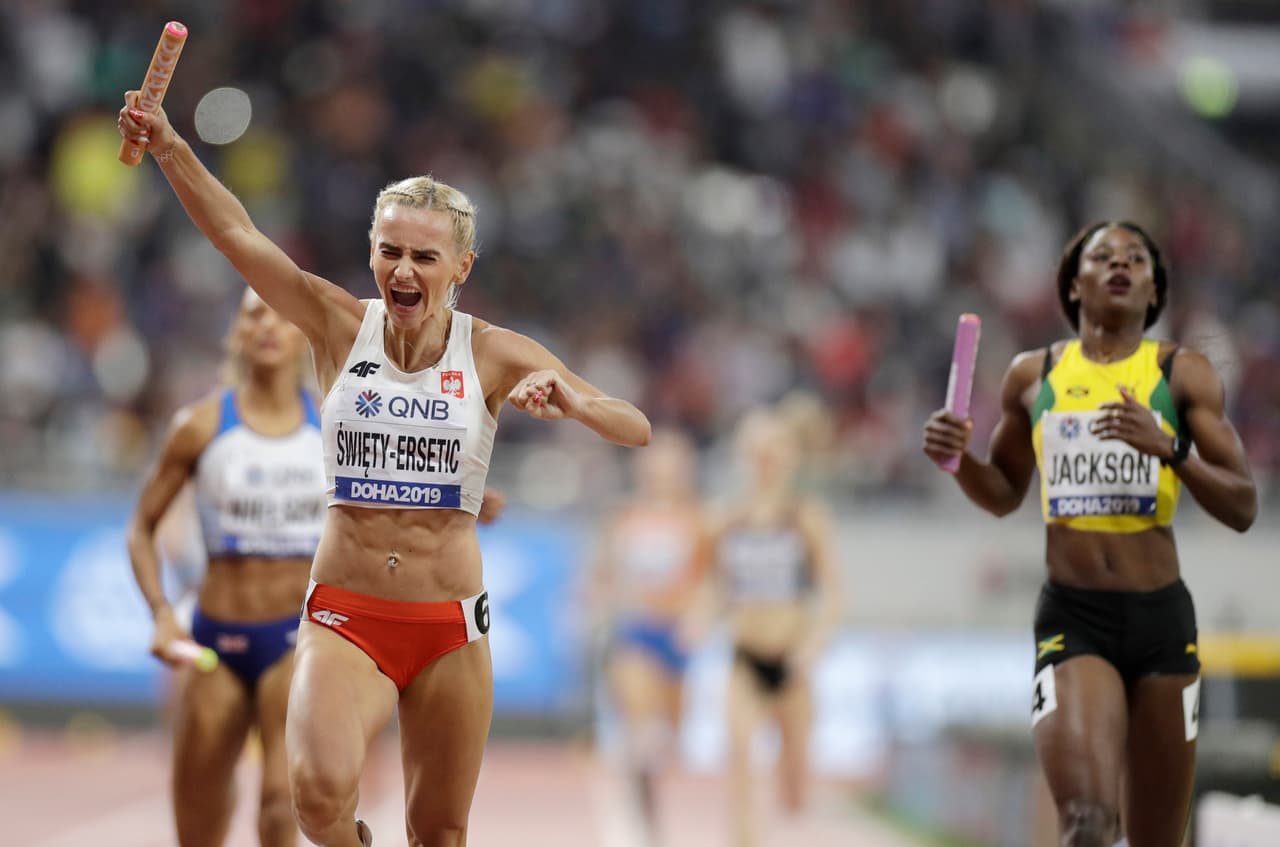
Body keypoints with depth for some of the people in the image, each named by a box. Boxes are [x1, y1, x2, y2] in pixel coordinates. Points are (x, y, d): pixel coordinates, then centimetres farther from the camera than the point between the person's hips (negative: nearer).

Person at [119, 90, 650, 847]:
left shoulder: (494, 354, -1)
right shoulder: (340, 327, 0)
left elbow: (637, 430, -6)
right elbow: (236, 232, -9)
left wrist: (567, 400, -26)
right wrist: (169, 148, -22)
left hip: (449, 627, 1)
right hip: (344, 619, -1)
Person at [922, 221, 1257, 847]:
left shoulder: (1182, 373, 4)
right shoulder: (1033, 376, 10)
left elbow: (1242, 508, 0)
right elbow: (1004, 495, 23)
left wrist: (1169, 447, -16)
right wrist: (958, 459, 2)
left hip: (1162, 617, 0)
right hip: (1071, 616, 0)